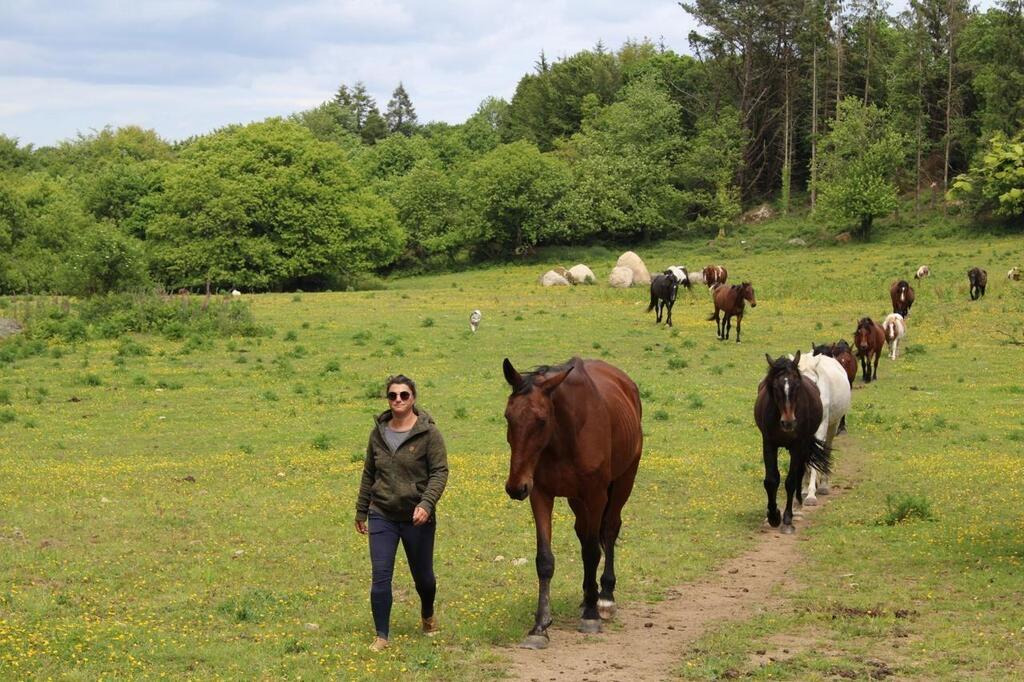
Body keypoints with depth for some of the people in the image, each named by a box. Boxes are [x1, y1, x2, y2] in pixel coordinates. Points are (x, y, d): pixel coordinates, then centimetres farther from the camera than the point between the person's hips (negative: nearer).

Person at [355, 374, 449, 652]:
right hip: (382, 516, 3)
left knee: (423, 575, 13)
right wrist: (361, 510, 17)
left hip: (417, 518, -3)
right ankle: (381, 637, 3)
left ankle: (428, 615, 43)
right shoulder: (379, 432, 5)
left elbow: (439, 473, -12)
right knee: (380, 577, -6)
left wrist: (426, 504, -26)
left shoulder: (428, 433, -9)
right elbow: (369, 473, 14)